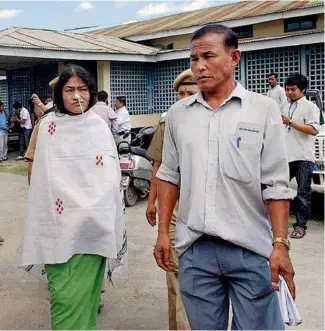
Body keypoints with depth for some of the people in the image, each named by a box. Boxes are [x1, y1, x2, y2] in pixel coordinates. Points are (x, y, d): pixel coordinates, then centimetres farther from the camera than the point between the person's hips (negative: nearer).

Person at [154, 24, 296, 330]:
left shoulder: (264, 109, -2)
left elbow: (275, 184, -4)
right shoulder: (178, 113, 7)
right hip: (194, 248, 3)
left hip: (251, 250, -2)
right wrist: (163, 232, 8)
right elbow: (169, 176, 12)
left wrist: (280, 244, -10)